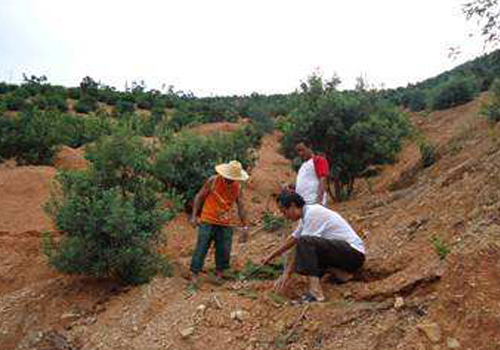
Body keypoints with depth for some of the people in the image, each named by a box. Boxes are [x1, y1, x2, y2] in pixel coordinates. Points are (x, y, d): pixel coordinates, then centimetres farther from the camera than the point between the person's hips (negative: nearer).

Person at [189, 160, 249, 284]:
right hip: (207, 222, -3)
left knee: (224, 250, 7)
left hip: (225, 224, 3)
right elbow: (199, 197, -2)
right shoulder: (213, 181, -9)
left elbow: (241, 208, 5)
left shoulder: (237, 188, 0)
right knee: (201, 248, -3)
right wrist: (194, 216, -6)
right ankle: (194, 273, 8)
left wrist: (244, 227, 3)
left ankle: (219, 272, 25)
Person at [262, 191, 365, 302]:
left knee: (305, 242, -27)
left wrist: (287, 272, -10)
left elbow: (304, 243, -18)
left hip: (354, 254, -10)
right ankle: (341, 273, 6)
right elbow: (293, 238, 25)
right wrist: (272, 256, 34)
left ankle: (315, 292, -30)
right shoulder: (307, 213, 12)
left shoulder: (313, 213, -16)